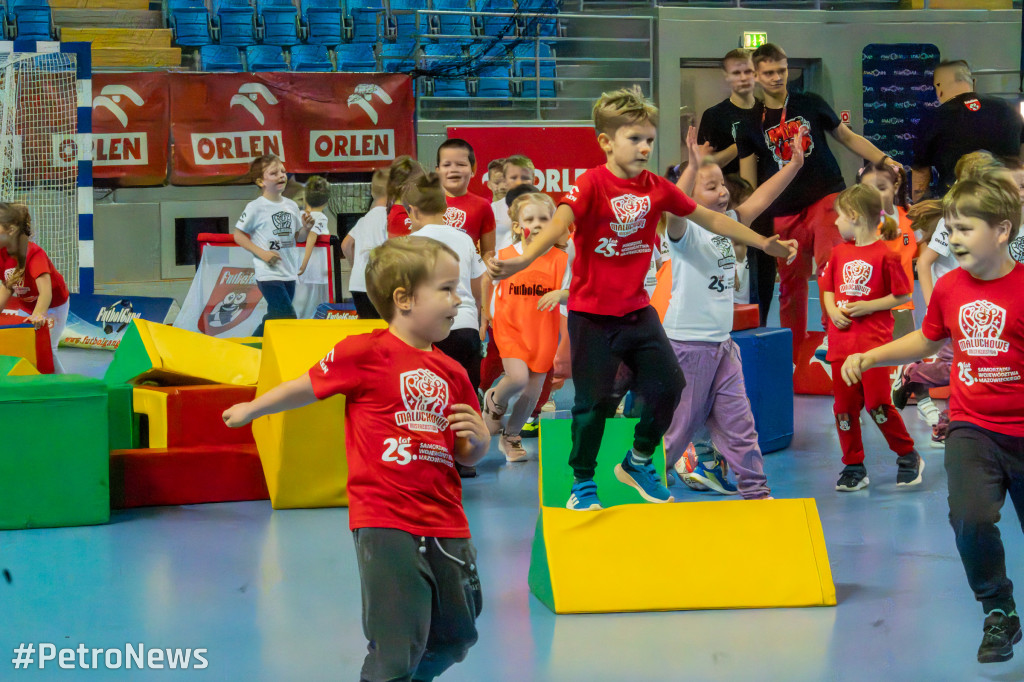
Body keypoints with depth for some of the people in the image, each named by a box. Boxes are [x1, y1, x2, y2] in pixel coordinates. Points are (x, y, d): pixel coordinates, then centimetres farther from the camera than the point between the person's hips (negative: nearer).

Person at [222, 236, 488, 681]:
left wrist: (477, 439, -4)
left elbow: (469, 456, 19)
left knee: (456, 637, 16)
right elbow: (307, 388, 8)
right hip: (385, 523, -6)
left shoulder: (452, 374, 10)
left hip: (446, 525, 6)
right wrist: (252, 409, 20)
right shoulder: (365, 353, -8)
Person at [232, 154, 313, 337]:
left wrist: (306, 227, -2)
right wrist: (262, 253, -14)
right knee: (287, 316, -15)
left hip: (289, 272, 7)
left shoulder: (291, 206, 10)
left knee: (276, 317, 11)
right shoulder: (256, 207, -8)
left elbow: (298, 237, 20)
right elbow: (238, 235, -5)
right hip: (268, 273, -7)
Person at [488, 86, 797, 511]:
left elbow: (710, 219, 12)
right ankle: (582, 483, 16)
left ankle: (638, 462, 29)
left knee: (668, 384, 6)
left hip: (637, 311, 6)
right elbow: (560, 222, -33)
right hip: (592, 314, -6)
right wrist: (521, 261, -50)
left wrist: (764, 244, 15)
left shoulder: (657, 188, 1)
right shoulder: (592, 185, -16)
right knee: (594, 400, -3)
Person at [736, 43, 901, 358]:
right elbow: (748, 182, 7)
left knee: (830, 263, -23)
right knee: (791, 283, 4)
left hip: (825, 196, -1)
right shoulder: (752, 122, 7)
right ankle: (793, 354, 15)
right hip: (784, 211, 1)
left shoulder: (811, 104, 7)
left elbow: (847, 137, 16)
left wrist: (884, 160, 7)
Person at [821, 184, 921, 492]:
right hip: (842, 343, 6)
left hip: (874, 342, -6)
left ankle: (909, 457, 11)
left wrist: (866, 307, -13)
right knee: (844, 406, 6)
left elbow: (903, 295, -6)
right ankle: (853, 468, 15)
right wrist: (832, 310, -3)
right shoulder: (840, 252, 10)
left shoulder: (885, 254, -9)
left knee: (877, 405, -7)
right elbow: (828, 289, 17)